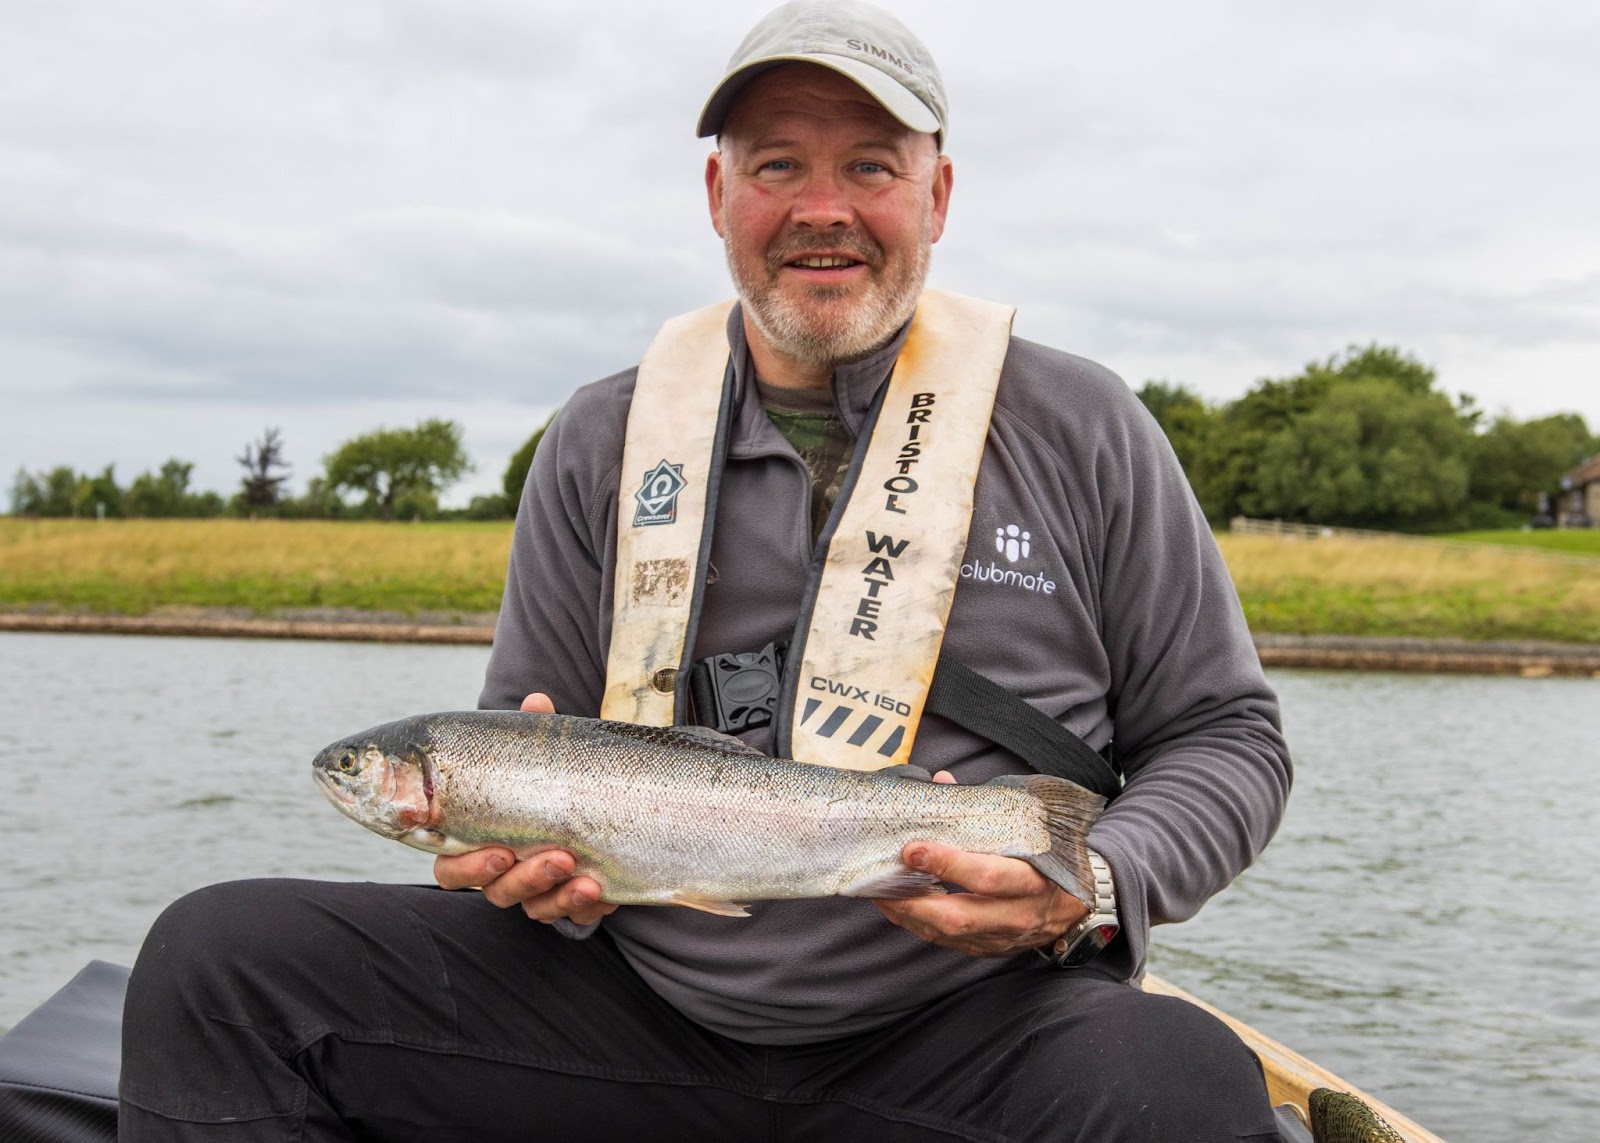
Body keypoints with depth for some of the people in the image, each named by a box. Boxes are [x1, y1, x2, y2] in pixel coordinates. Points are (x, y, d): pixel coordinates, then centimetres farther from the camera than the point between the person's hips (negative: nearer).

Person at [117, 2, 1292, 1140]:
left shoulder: (1081, 430, 3)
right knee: (220, 955, -10)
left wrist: (1096, 886, -14)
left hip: (964, 1020, -2)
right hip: (636, 1006, 3)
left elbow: (1225, 734, 6)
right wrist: (529, 848, -10)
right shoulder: (602, 445, 8)